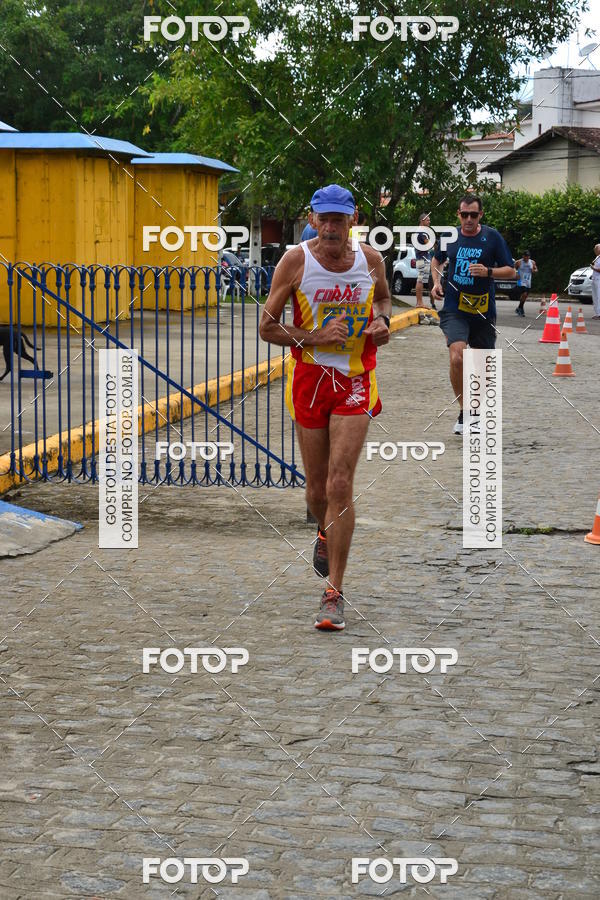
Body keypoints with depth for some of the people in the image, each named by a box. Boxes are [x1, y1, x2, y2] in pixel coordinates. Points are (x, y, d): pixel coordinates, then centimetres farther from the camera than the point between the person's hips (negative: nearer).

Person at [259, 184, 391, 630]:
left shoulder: (371, 259, 2)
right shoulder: (295, 260, -5)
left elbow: (384, 297, 24)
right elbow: (267, 326, -2)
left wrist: (382, 321, 1)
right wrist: (314, 337, -16)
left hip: (356, 380, 0)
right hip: (310, 376, 0)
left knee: (340, 484, -11)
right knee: (318, 488, 8)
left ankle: (334, 593, -6)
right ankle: (327, 534, 46)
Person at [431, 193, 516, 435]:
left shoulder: (492, 237, -3)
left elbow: (511, 271, -2)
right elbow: (437, 260, 23)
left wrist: (488, 272, -19)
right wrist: (436, 282, 5)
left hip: (483, 311, 0)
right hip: (454, 309, 0)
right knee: (457, 358, -22)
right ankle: (463, 413, -7)